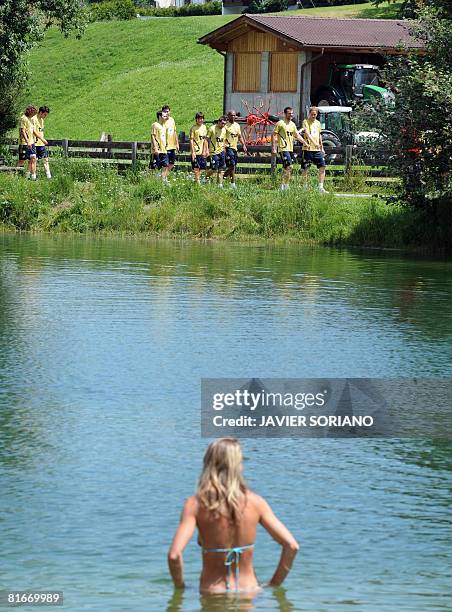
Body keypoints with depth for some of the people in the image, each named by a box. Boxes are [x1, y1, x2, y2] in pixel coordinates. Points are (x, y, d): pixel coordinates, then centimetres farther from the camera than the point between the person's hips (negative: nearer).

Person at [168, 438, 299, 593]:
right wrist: (274, 585, 9)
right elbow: (291, 546, -3)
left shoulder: (196, 504, -7)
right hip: (249, 589, 2)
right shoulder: (255, 502, -2)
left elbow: (174, 555, -17)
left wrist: (180, 587, 1)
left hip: (213, 592, -2)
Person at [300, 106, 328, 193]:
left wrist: (322, 148, 23)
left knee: (323, 167, -3)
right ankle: (305, 187, 10)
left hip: (317, 149, 5)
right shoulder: (305, 122, -5)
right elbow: (307, 133, -20)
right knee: (305, 169, 0)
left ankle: (320, 187, 1)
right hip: (307, 149, -5)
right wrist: (314, 142, -34)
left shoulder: (318, 123, 15)